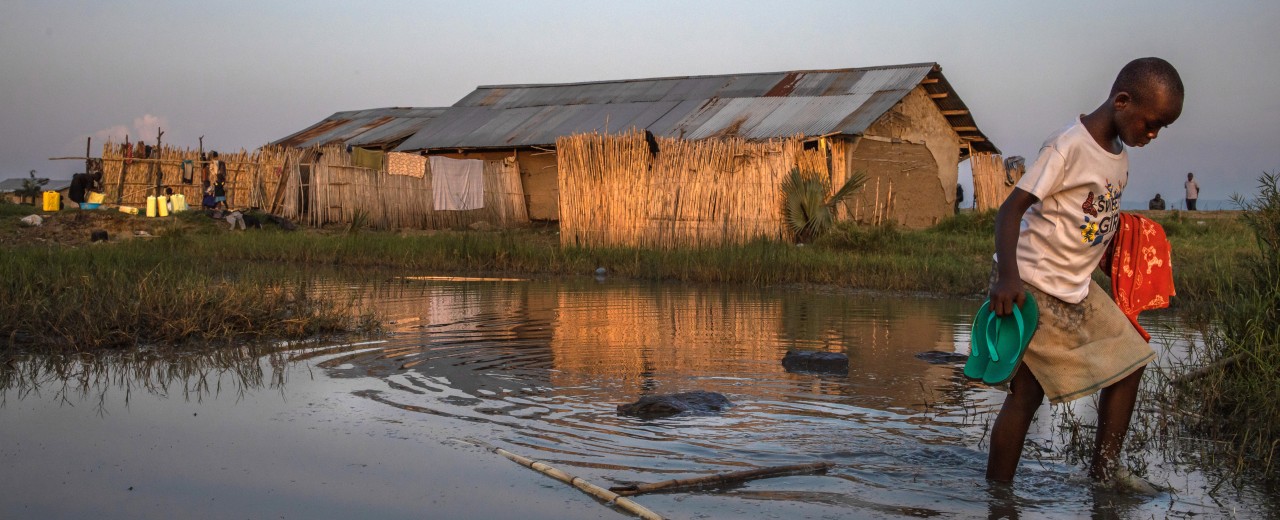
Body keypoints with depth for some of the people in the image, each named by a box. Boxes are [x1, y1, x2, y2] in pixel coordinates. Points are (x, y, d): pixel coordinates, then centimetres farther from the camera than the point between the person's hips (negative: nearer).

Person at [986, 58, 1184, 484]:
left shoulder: (1119, 154, 7)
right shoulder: (1068, 147, -19)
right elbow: (1011, 208, -24)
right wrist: (1007, 276, -35)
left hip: (1078, 287, 9)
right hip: (1031, 286, -9)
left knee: (1130, 361, 10)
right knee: (1027, 393, -7)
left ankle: (1103, 473, 20)